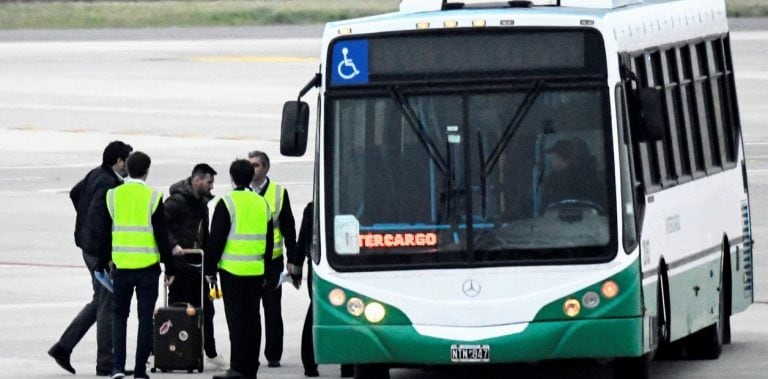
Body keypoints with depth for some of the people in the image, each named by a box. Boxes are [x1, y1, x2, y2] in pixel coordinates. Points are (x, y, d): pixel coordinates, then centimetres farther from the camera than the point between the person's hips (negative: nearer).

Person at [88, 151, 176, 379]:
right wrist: (169, 267, 3)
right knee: (145, 317, 6)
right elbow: (162, 236, -5)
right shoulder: (153, 198, -7)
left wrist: (103, 262, 16)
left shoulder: (112, 196, 0)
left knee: (119, 315, 14)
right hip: (148, 266, -2)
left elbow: (102, 232, 4)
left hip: (121, 265, 2)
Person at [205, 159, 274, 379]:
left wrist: (209, 269, -1)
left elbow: (216, 239, -10)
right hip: (256, 271, 5)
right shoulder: (262, 204, 10)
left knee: (236, 319, -4)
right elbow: (269, 241, 17)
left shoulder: (227, 204, -9)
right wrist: (265, 273, 24)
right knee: (252, 318, 10)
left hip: (233, 270, -5)